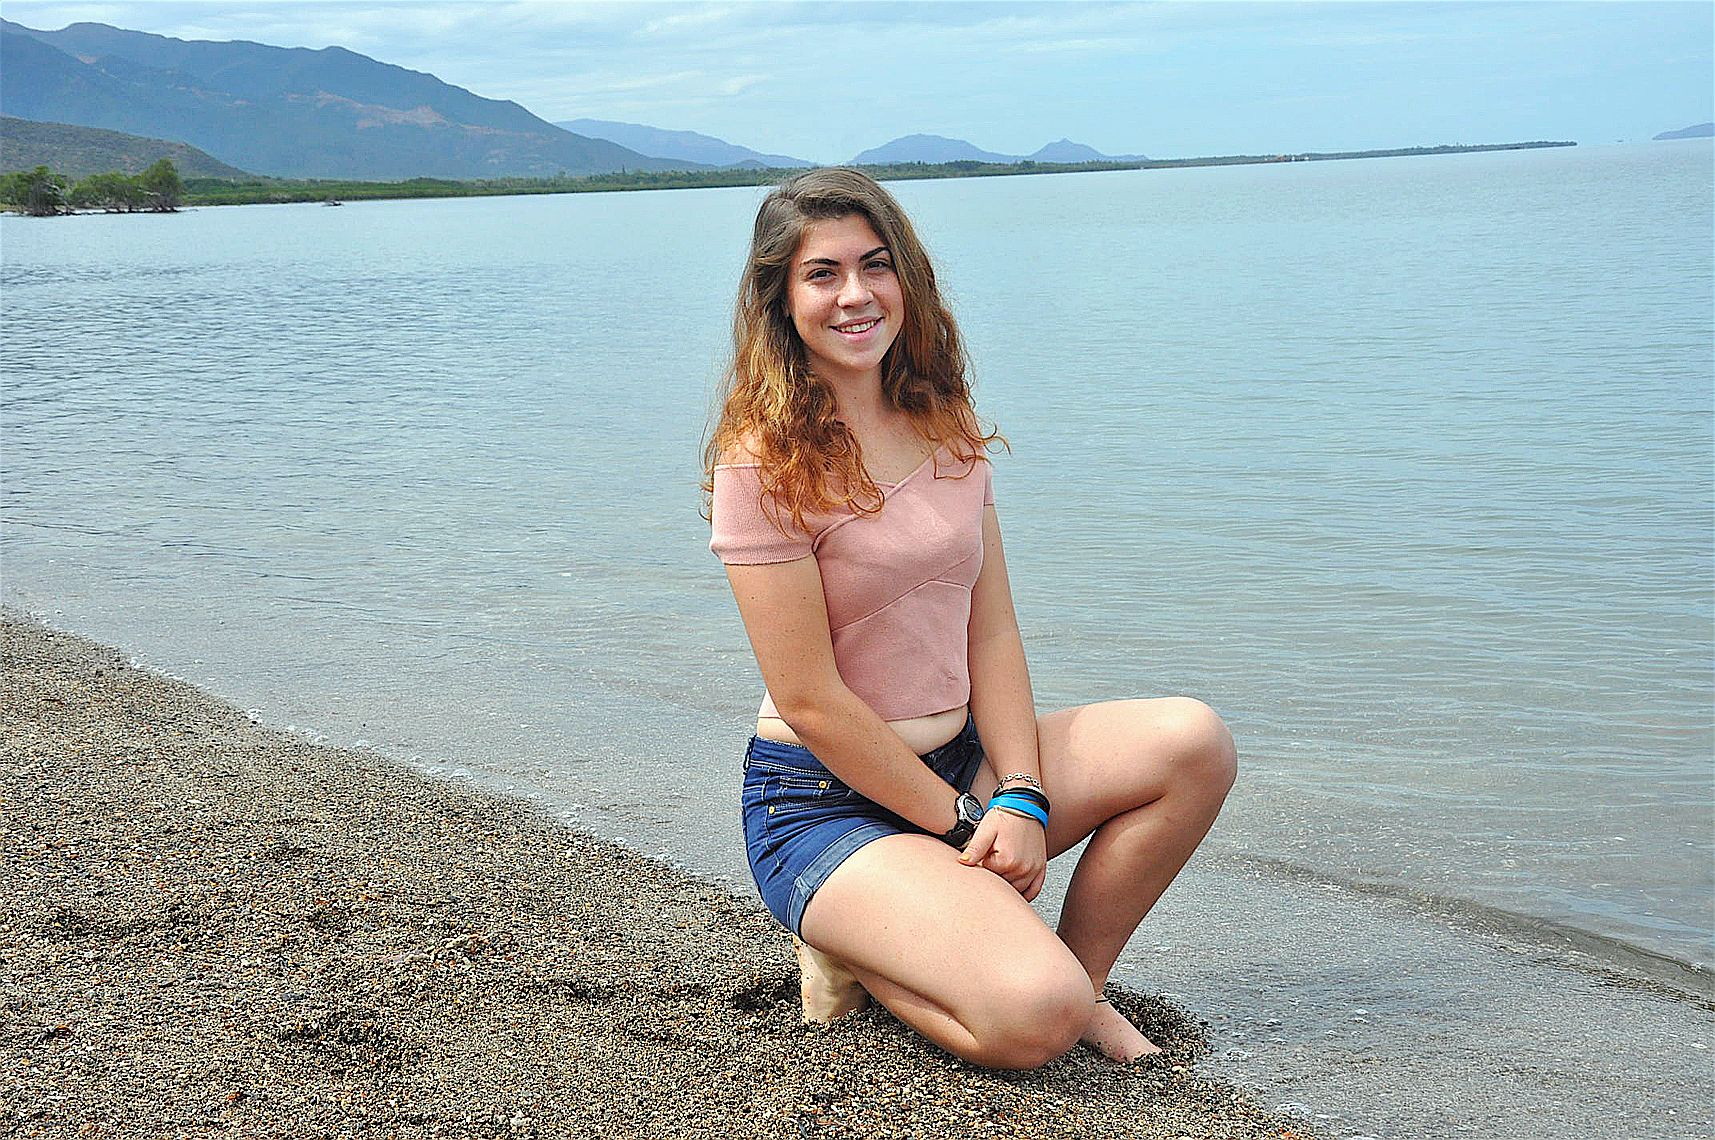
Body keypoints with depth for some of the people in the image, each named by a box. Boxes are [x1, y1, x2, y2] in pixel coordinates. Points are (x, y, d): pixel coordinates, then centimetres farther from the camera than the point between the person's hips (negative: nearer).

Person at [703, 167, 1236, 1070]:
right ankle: (856, 952, 4)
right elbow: (810, 702, -16)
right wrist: (964, 822, -13)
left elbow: (992, 632, 2)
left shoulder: (946, 427, 7)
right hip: (825, 801, -7)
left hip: (962, 759, 7)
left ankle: (1079, 979, 3)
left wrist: (1021, 798, -12)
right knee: (1033, 1018, -26)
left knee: (1192, 741, -14)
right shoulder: (766, 464, -15)